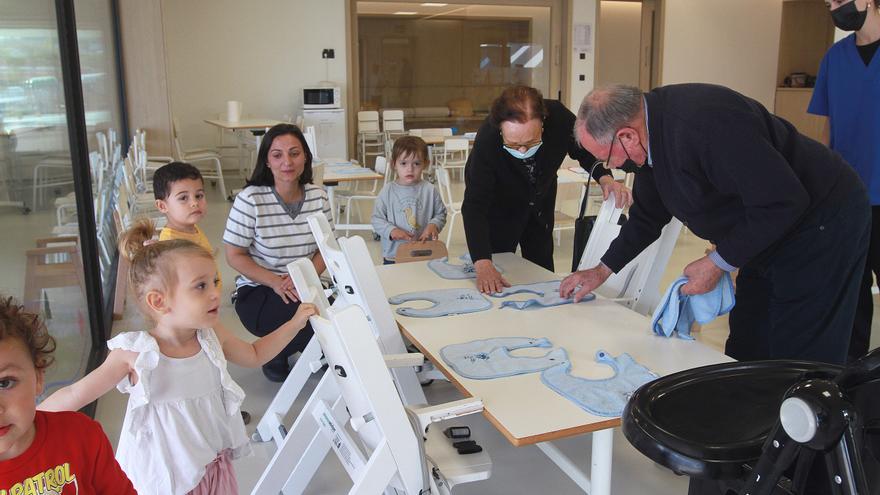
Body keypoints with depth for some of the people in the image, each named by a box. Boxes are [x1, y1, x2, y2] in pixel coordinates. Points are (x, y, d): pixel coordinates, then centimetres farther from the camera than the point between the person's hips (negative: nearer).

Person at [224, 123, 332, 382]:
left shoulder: (318, 196, -1)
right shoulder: (250, 199, -14)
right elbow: (234, 255, -9)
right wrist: (275, 282, -22)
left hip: (304, 288, 4)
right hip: (257, 293, -4)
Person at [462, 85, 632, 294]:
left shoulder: (559, 118, -31)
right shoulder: (487, 140, -39)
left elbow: (583, 150, -9)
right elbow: (475, 205, -39)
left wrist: (605, 178, -29)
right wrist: (483, 264, -51)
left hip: (541, 204, 3)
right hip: (498, 207, -3)